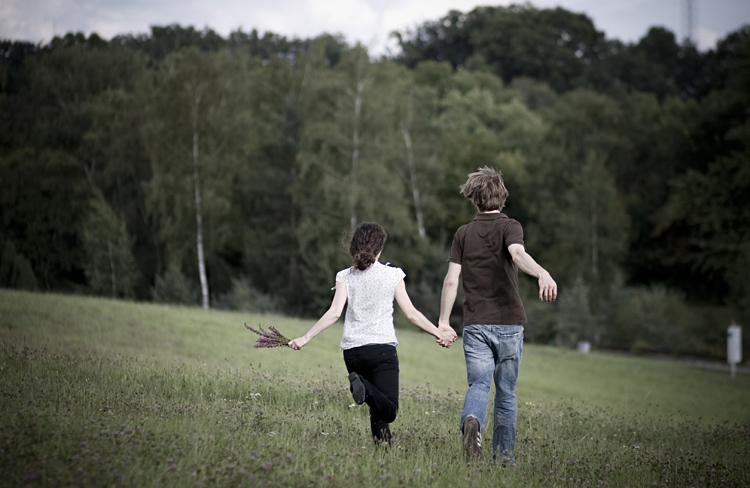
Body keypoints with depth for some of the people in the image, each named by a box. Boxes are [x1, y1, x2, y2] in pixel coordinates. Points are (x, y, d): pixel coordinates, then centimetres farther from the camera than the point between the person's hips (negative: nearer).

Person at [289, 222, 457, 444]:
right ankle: (365, 388, -37)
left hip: (352, 350, 3)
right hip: (382, 348, -3)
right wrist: (438, 333, 13)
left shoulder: (345, 276, 6)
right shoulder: (393, 275, 3)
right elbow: (411, 313, 3)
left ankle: (382, 442, -6)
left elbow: (334, 313, -4)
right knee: (389, 412, -11)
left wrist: (305, 338, 0)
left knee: (378, 407, 16)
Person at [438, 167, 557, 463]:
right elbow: (518, 254, -25)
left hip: (475, 325, 1)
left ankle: (471, 421, -34)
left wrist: (443, 322, 8)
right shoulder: (509, 227, -2)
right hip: (508, 323, -1)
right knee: (506, 391, 12)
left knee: (478, 384, -2)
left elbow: (451, 280, 3)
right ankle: (503, 453, 15)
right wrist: (542, 274, -43)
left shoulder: (463, 233, 8)